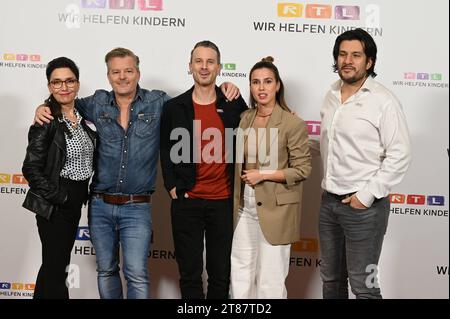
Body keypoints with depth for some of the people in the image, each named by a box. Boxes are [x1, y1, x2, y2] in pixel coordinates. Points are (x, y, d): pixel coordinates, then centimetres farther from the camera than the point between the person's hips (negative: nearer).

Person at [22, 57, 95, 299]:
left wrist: (82, 196, 9)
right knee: (56, 266, -1)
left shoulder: (81, 116, 6)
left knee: (56, 263, 18)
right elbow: (31, 169, -17)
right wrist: (61, 197, -15)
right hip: (54, 205, -7)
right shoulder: (46, 122, -14)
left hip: (74, 202, 7)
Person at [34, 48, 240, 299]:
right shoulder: (98, 103, 4)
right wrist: (44, 108, 3)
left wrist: (225, 90, -6)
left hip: (137, 207, -2)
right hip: (100, 205, 3)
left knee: (137, 273, -7)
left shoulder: (158, 103, -1)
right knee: (106, 270, 13)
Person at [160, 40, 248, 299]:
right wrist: (172, 187, -4)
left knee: (221, 273, 11)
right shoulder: (174, 107, 1)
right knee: (190, 273, 9)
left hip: (224, 200, 1)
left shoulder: (234, 105, 3)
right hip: (186, 201, 0)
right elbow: (166, 152, 5)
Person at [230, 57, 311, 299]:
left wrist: (263, 175, -16)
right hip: (245, 206, 6)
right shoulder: (245, 118, 6)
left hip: (275, 208, -6)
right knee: (240, 273, 15)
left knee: (270, 280, 5)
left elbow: (303, 169, -12)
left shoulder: (293, 123, -13)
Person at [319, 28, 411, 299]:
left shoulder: (383, 101, -12)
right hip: (329, 201, 7)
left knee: (363, 285, 0)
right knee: (331, 279, 17)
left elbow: (399, 155, -15)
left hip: (364, 205, -7)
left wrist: (367, 195, -16)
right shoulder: (332, 95, 9)